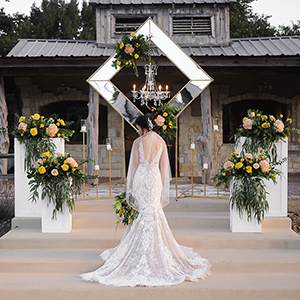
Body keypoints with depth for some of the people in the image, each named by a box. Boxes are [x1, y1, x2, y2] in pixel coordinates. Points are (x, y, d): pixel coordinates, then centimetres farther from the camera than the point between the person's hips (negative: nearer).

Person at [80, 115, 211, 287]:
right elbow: (163, 166, 7)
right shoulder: (161, 142, 7)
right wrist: (162, 185, 13)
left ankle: (143, 249, 8)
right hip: (155, 178, 2)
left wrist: (131, 187, 4)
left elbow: (134, 165, -1)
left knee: (144, 213, 3)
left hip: (141, 177, -2)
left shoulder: (138, 142, -2)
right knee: (155, 212, 8)